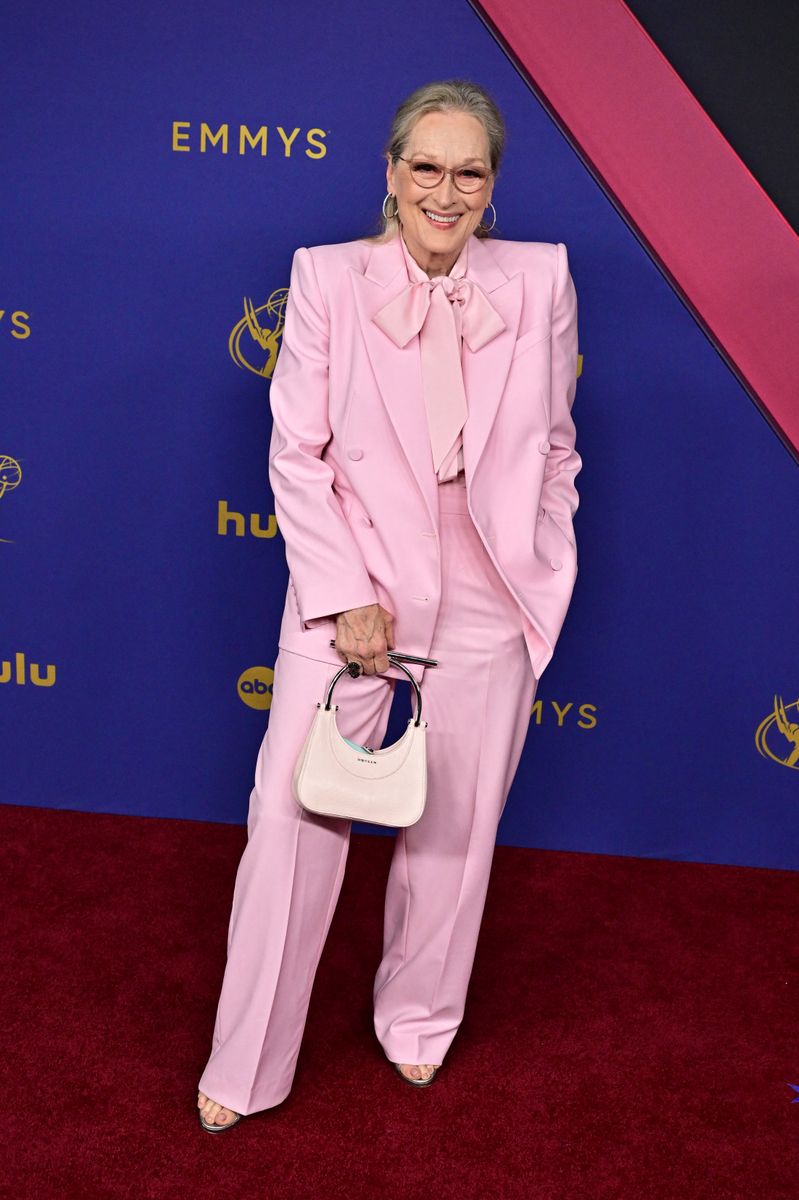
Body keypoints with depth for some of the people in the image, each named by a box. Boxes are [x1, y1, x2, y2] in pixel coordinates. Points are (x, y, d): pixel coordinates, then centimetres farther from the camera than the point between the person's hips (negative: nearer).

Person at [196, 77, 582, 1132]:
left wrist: (541, 588, 7)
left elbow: (556, 450, 8)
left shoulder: (540, 282, 0)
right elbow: (296, 456, -6)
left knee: (455, 830, 14)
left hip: (485, 610, 2)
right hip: (349, 594, -1)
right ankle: (245, 1067, 22)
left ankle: (417, 1023, 40)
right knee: (293, 818, 3)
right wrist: (346, 599, -11)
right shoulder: (328, 276, -5)